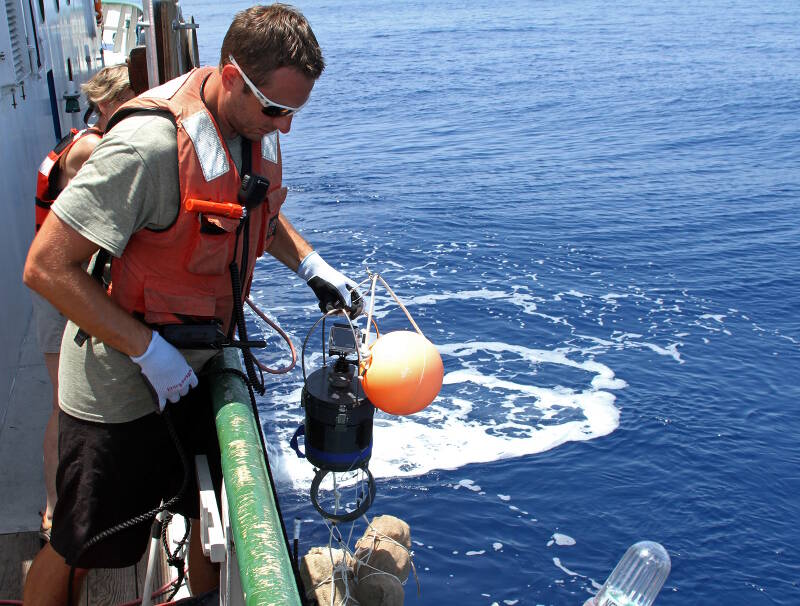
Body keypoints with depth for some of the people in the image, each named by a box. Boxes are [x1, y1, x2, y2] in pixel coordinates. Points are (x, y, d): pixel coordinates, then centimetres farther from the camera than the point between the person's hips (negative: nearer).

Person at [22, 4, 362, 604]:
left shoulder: (256, 128, -4)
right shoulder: (149, 145, -30)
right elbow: (47, 267, -26)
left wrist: (311, 265, 3)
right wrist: (146, 349, -25)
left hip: (193, 371, 7)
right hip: (119, 387, -7)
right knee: (80, 548, 10)